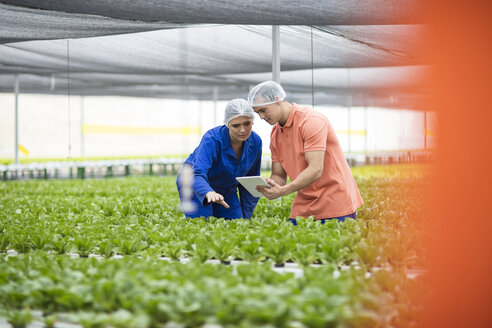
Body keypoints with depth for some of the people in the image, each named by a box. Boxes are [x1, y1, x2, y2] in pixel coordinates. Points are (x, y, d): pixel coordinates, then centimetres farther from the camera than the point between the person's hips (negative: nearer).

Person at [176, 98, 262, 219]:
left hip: (226, 191, 5)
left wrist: (245, 216, -2)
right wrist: (209, 193, -66)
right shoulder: (212, 140, -31)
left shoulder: (255, 141, -14)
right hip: (195, 188, -5)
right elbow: (197, 175, -43)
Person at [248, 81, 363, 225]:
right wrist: (267, 185, -15)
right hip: (303, 207, 7)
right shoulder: (275, 133, 9)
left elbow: (315, 170, -23)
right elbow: (279, 175, 9)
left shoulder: (311, 120, -15)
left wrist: (283, 190, -33)